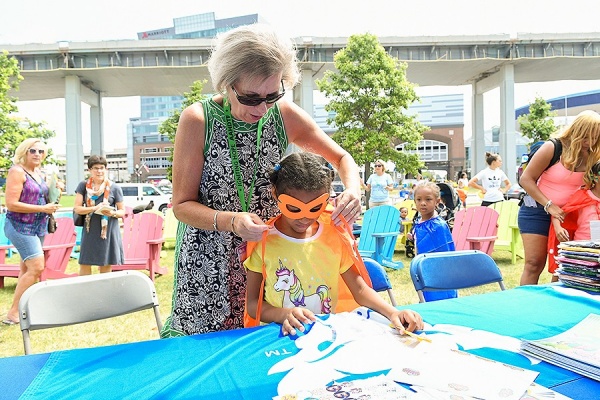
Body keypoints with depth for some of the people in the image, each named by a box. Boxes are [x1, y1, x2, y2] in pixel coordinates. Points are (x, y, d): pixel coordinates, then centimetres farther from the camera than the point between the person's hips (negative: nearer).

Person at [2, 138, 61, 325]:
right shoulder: (17, 171, -13)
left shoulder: (40, 174, 10)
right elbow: (11, 204, -20)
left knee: (27, 270, 12)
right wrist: (43, 208, -19)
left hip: (38, 227, 8)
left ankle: (20, 310, 21)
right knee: (36, 267, -14)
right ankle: (13, 313, -4)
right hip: (20, 226, -8)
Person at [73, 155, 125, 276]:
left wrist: (113, 213, -18)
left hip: (109, 230, -1)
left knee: (106, 264, 4)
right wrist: (95, 208, -18)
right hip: (90, 230, 1)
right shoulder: (83, 185, 4)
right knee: (84, 264, 4)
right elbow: (77, 208, -1)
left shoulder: (114, 188, 0)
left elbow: (122, 211, 4)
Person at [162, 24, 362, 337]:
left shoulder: (285, 115, -6)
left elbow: (341, 157, 5)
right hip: (208, 264, -2)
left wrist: (353, 189, -17)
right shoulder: (197, 120, -13)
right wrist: (231, 221, -28)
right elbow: (182, 205, -9)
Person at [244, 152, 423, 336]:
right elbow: (253, 304, -4)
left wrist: (392, 312, -15)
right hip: (278, 334, -1)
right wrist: (284, 314, -23)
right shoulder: (263, 241, -7)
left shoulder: (334, 237, 1)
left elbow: (360, 290, 2)